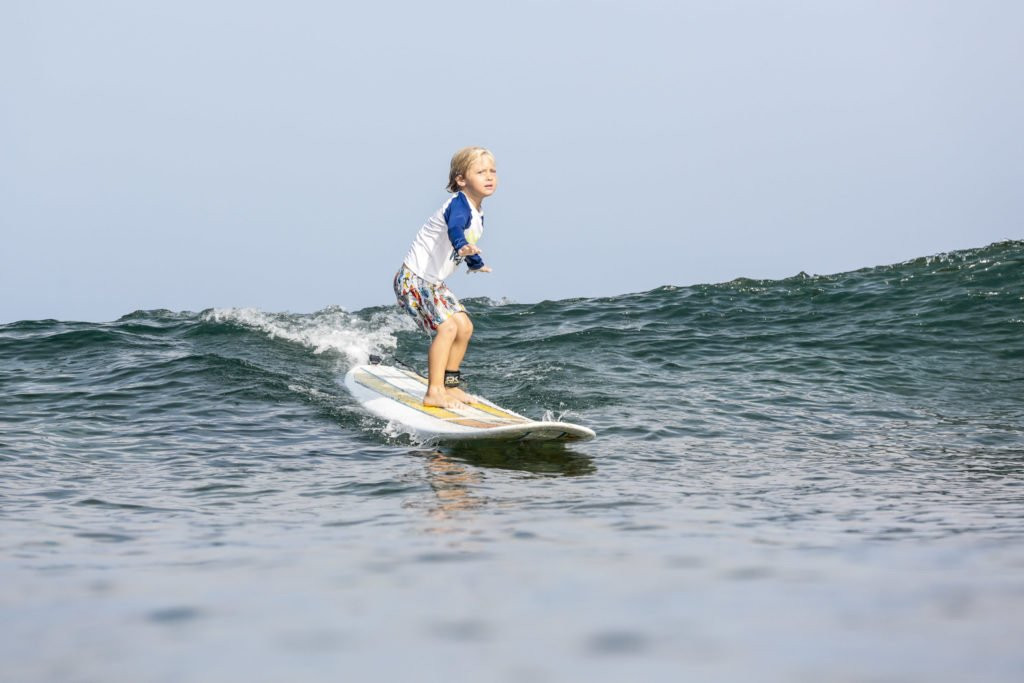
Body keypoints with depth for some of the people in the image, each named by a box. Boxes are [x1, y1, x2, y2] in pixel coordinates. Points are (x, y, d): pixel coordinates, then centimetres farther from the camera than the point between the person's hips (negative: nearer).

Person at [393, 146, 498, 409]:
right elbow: (454, 228, -45)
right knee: (447, 327, -20)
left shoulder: (478, 214, 9)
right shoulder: (459, 204, -21)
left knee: (464, 326, 7)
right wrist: (462, 246, -66)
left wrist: (476, 264, 49)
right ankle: (434, 393, -17)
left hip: (434, 283, 10)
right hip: (413, 278, -10)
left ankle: (449, 384, 21)